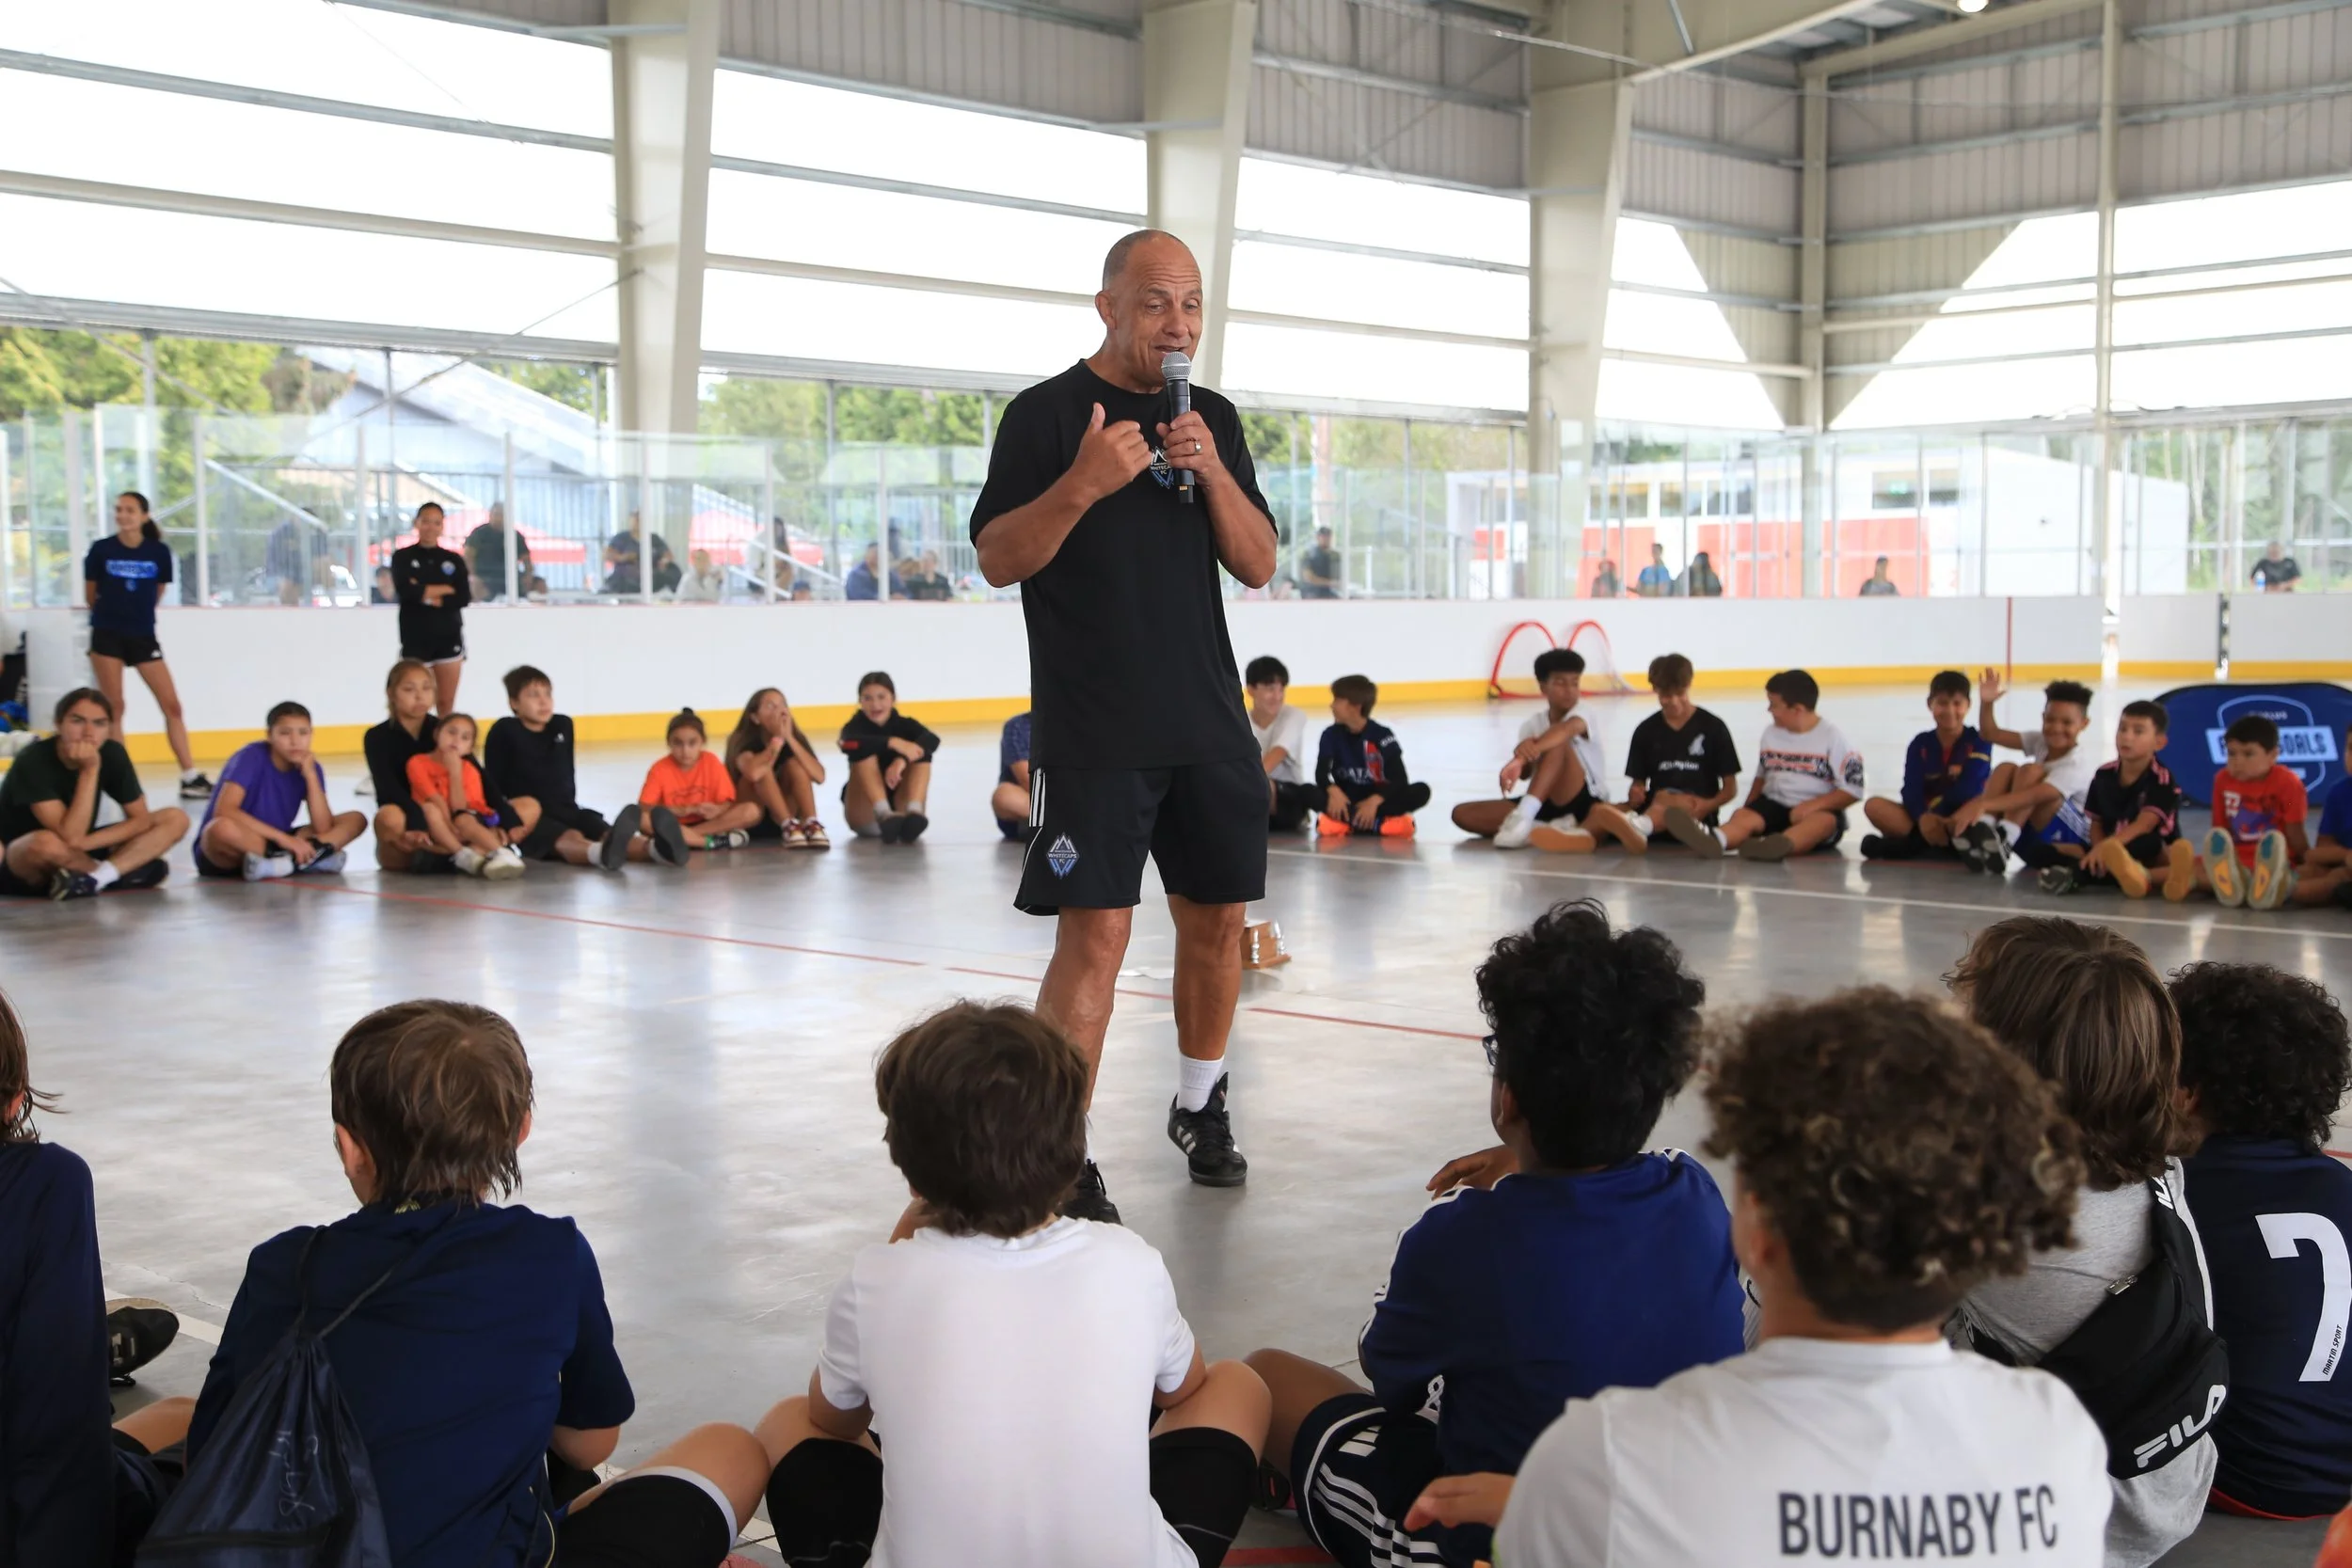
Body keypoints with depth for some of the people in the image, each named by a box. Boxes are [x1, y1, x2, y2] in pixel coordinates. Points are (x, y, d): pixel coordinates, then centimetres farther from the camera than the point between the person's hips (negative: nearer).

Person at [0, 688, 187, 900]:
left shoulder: (112, 754, -10)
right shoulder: (33, 761, -25)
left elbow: (141, 819, -7)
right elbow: (70, 836, -32)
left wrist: (86, 842, -21)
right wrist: (89, 770, -33)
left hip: (79, 852, 6)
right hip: (21, 864, -5)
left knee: (175, 819, -8)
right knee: (46, 843, -42)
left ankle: (94, 877, -25)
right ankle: (123, 871, -15)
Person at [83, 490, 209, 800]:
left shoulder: (159, 552, -2)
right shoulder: (101, 550, -4)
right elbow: (90, 595, 9)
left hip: (143, 636, 1)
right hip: (107, 636, -1)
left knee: (172, 704, -4)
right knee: (113, 707, 0)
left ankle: (190, 777, -2)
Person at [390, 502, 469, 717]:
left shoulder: (454, 560, 8)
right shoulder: (403, 557, 3)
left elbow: (465, 597, -6)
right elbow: (406, 590, -15)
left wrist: (428, 596, -13)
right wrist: (447, 589, -8)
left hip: (449, 637, 2)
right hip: (416, 639, -2)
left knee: (446, 704, 4)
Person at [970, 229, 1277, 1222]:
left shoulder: (1213, 417, 11)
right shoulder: (1045, 414, -3)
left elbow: (1257, 566, 8)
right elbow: (997, 560, -8)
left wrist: (1212, 473, -9)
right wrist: (1083, 483, -24)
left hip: (1209, 725, 5)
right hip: (1092, 730, -5)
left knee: (1216, 917, 11)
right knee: (1094, 933, -9)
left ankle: (1200, 1108, 31)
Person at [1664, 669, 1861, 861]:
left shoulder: (1832, 737, -5)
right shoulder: (1770, 733, 10)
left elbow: (1852, 791, -8)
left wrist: (1812, 806, -20)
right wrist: (1748, 808, 3)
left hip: (1819, 810, -3)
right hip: (1775, 804, 3)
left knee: (1824, 820, -36)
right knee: (1743, 816, -26)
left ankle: (1780, 845, -67)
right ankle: (1714, 839, -62)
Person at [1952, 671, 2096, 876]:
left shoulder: (2079, 764, -19)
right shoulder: (2041, 742, 6)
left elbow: (2035, 796, -35)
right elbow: (1991, 734, 4)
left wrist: (1982, 804, -47)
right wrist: (1986, 703, -16)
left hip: (2071, 842, -7)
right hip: (2033, 837, 7)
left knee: (2031, 771, -25)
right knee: (2006, 769, -13)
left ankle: (2002, 840, -34)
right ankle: (1979, 833, -30)